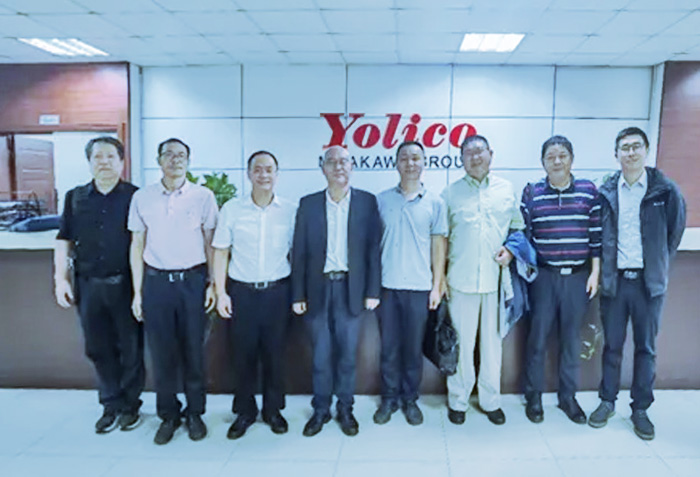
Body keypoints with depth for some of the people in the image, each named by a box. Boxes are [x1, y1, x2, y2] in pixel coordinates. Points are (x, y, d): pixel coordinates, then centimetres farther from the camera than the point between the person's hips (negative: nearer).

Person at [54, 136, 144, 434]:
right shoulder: (75, 198, 9)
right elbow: (64, 241, 12)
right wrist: (61, 279, 4)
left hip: (126, 285, -3)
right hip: (88, 286, 3)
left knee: (131, 349, 6)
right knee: (99, 349, 11)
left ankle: (130, 406, 23)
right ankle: (112, 405, 26)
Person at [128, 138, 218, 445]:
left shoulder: (203, 197, 0)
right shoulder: (142, 198, 4)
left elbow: (211, 243, 4)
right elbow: (137, 246, 7)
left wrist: (213, 283, -1)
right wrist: (137, 292, 5)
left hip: (192, 280, -1)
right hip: (156, 281, 1)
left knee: (193, 351, 6)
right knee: (161, 353, 7)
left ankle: (195, 413, 23)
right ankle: (168, 416, 24)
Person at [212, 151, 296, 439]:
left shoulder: (290, 211, -1)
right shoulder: (231, 209, -1)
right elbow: (221, 253, 3)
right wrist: (220, 292, -1)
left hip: (277, 291, 0)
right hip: (242, 291, 0)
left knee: (274, 353, 9)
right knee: (243, 354, 8)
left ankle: (273, 409, 28)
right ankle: (244, 412, 26)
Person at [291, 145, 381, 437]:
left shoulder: (367, 202, 1)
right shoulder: (308, 204, 3)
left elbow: (373, 248, 0)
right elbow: (299, 252, 2)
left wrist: (372, 291, -3)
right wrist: (298, 295, -1)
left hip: (351, 289, 0)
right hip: (318, 288, 1)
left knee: (347, 354, 9)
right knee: (320, 355, 10)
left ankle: (345, 409, 27)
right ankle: (320, 410, 27)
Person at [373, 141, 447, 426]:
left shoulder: (434, 203, 5)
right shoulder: (382, 200, 5)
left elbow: (438, 246, 6)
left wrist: (437, 285, 1)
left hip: (419, 286, 0)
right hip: (387, 285, 1)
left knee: (414, 347, 8)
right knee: (389, 346, 8)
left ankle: (410, 399, 24)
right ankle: (389, 398, 22)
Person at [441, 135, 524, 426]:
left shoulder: (506, 189, 9)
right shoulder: (451, 193, 5)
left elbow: (518, 226, 15)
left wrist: (510, 249, -4)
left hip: (496, 278, 1)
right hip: (461, 279, -1)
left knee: (492, 341, 9)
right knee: (461, 342, 5)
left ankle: (490, 400, 25)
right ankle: (458, 401, 21)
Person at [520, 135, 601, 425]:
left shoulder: (588, 191, 2)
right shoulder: (531, 193, 0)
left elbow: (596, 235, 3)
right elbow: (522, 233, 4)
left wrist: (595, 273, 1)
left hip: (578, 277, 1)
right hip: (543, 276, -1)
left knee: (571, 338, 11)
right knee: (538, 337, 6)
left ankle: (568, 396, 27)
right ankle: (534, 397, 22)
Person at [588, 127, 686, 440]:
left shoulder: (665, 190, -3)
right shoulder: (606, 192, 1)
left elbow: (676, 229, 9)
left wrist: (659, 262, 11)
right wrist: (601, 269, 4)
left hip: (649, 282, -1)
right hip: (614, 280, 1)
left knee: (646, 348, 9)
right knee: (612, 345, 11)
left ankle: (640, 409, 23)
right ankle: (607, 402, 26)